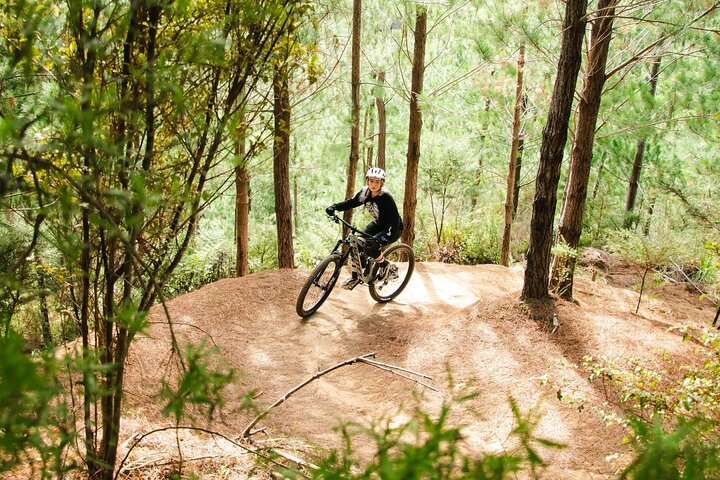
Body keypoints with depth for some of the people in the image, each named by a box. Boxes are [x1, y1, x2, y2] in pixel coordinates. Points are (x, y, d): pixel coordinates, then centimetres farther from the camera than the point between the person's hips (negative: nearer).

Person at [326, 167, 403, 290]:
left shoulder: (386, 198, -28)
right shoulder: (365, 193, -9)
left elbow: (395, 220, -32)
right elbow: (350, 203, -5)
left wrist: (386, 238, -43)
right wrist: (334, 207, -23)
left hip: (393, 228, -7)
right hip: (378, 224, 7)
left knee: (370, 246, -29)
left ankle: (384, 264, 0)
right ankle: (355, 278, 7)